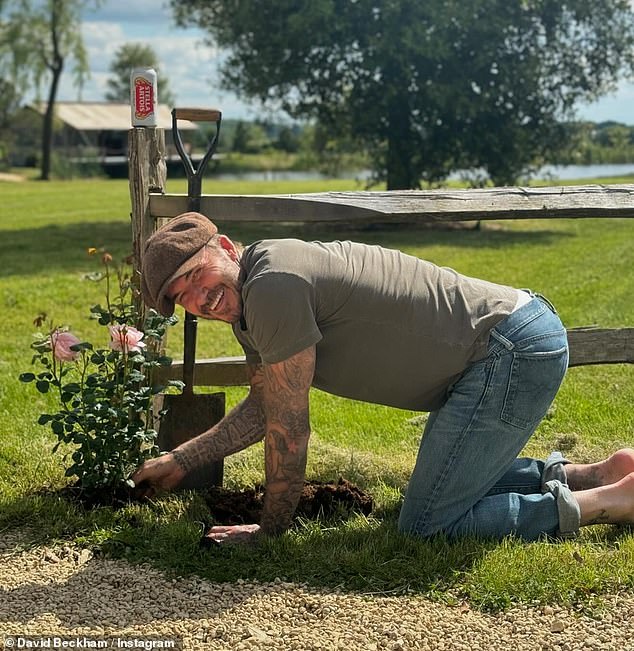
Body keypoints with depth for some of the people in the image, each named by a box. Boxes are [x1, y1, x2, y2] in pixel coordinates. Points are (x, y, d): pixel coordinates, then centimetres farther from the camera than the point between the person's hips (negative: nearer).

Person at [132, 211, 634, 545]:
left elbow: (289, 429, -15)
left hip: (514, 351, -10)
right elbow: (262, 410, 22)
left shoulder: (273, 285, -21)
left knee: (425, 525, -8)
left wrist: (271, 529, -3)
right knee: (458, 482, 27)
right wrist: (179, 462, 19)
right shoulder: (246, 300, 10)